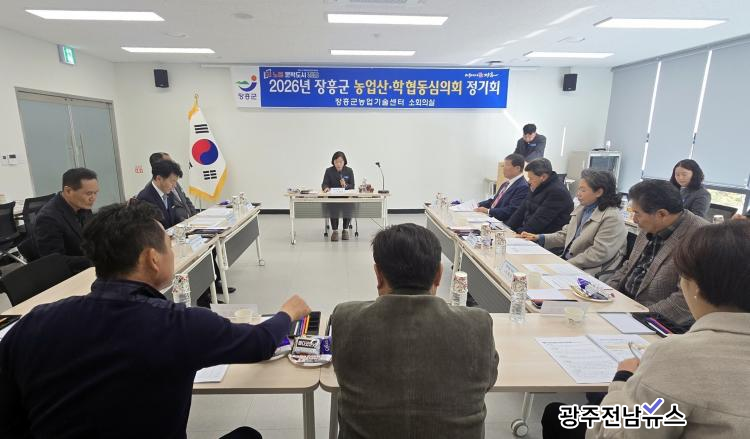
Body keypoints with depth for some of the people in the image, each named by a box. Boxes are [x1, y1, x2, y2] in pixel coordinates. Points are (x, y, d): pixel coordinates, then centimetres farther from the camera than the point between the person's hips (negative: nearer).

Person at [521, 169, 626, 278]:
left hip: (588, 272, -7)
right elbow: (566, 235, 18)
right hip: (567, 263, 8)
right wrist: (539, 238, 4)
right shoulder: (581, 208, 13)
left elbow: (599, 254, -19)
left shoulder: (612, 218, -13)